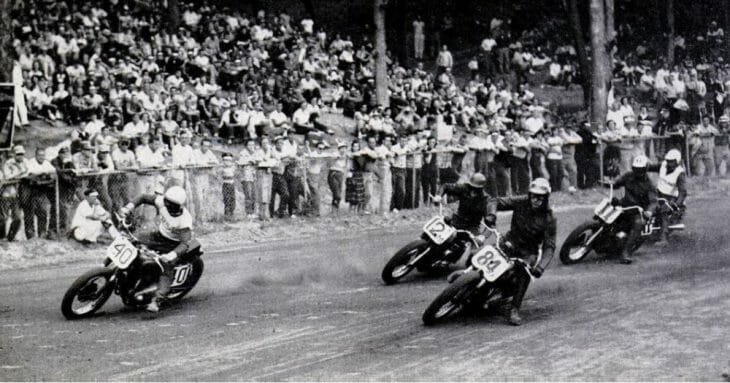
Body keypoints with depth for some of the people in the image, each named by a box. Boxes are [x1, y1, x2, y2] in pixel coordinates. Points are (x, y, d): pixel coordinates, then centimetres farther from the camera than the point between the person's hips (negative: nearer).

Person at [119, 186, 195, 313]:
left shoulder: (185, 220, -32)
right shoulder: (161, 201, -18)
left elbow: (185, 244, -38)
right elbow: (143, 198, -5)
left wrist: (172, 255, -55)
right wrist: (129, 207, -22)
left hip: (174, 244, -6)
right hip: (159, 235, 6)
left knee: (166, 269, -24)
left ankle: (156, 300, -32)